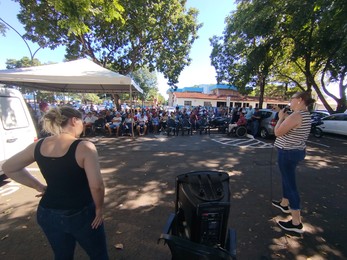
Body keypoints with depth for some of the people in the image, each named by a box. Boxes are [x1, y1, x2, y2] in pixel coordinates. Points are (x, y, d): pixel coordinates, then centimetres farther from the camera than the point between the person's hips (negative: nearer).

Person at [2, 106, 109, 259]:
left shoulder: (39, 145, -5)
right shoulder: (84, 147, -24)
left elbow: (8, 168, 11)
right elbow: (96, 186, -27)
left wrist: (39, 186, 8)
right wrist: (99, 208, -9)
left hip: (48, 214, 6)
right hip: (81, 214, -5)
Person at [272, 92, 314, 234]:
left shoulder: (296, 115, -22)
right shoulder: (306, 115, 9)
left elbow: (278, 132, -19)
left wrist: (281, 118, -6)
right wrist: (285, 118, 8)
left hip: (288, 153, -10)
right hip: (297, 151, 10)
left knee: (290, 183, -3)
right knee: (287, 179, 24)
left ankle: (296, 222, 7)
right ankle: (284, 203, 43)